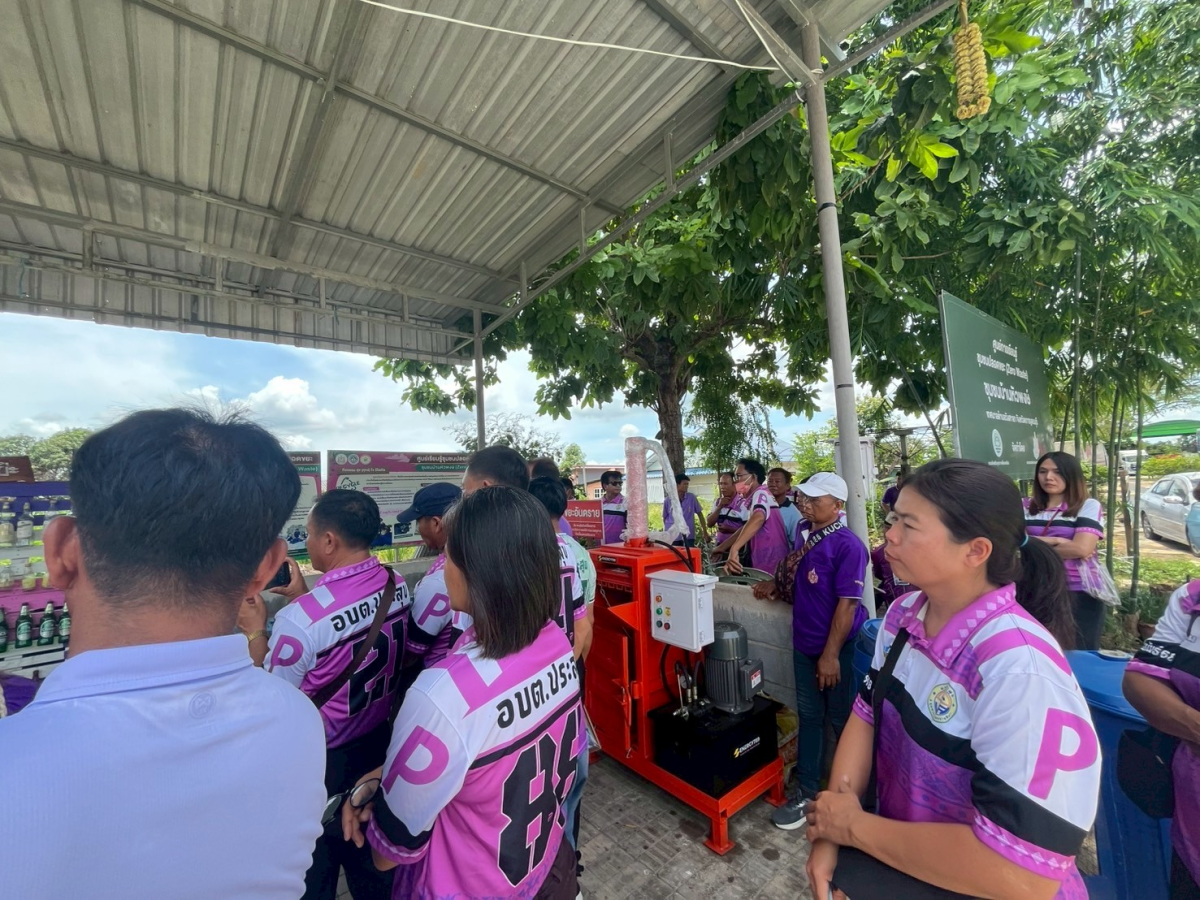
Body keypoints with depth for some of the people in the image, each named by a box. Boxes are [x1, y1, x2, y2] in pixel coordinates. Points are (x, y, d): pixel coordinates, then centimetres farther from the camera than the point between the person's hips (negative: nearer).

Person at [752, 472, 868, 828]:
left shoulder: (848, 545, -18)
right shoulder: (807, 537, 5)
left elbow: (847, 603, -20)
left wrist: (831, 655, -20)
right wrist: (776, 588, -2)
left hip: (838, 649, -7)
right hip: (805, 645, 7)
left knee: (843, 721, 11)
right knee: (809, 717, 17)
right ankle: (806, 791, 31)